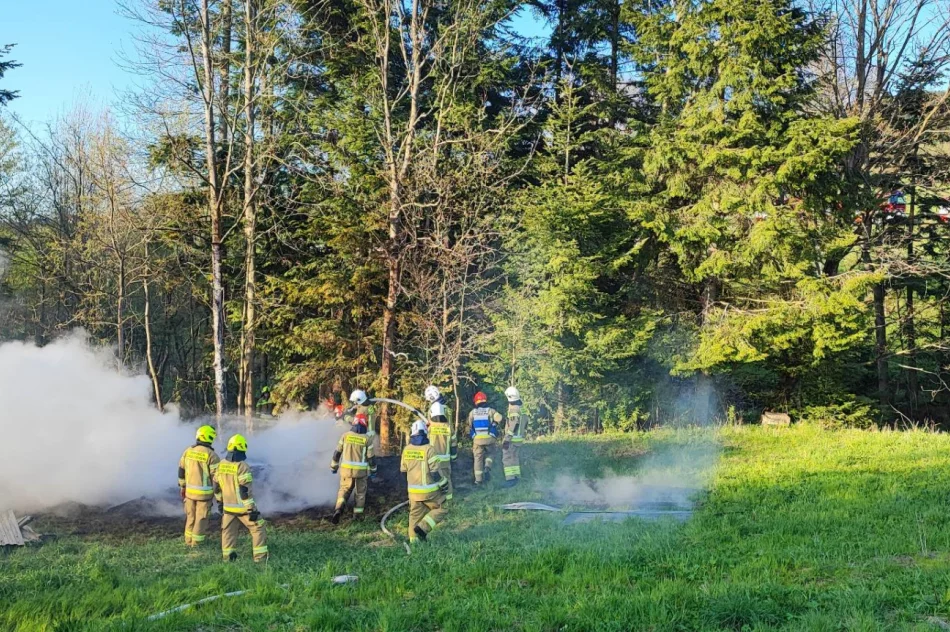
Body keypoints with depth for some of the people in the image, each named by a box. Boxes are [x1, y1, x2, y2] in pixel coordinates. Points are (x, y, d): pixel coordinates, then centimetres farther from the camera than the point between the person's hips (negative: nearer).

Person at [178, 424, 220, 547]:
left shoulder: (188, 451, 1)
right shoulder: (211, 455, -16)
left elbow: (181, 470, 9)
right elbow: (217, 476, -14)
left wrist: (182, 487, 20)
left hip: (190, 490, 5)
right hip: (204, 492, -5)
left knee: (190, 516, 19)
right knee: (201, 518, 8)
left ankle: (189, 540, 28)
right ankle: (197, 543, 15)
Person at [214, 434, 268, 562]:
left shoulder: (221, 465, 2)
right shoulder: (242, 466, -20)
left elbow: (217, 486, 12)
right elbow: (246, 490, -22)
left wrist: (220, 502, 25)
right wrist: (252, 508, -17)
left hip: (228, 506, 6)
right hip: (243, 507, -6)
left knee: (228, 531, 19)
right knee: (258, 529, 5)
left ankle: (228, 556, 21)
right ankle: (260, 556, 3)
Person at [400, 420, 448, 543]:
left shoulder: (406, 450, 1)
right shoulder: (429, 449, -16)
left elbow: (403, 469, 11)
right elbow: (435, 471, -17)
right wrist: (442, 485, -5)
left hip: (413, 490, 5)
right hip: (429, 490, -5)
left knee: (415, 514, 16)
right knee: (440, 509, 10)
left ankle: (414, 539, 19)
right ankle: (423, 527, -4)